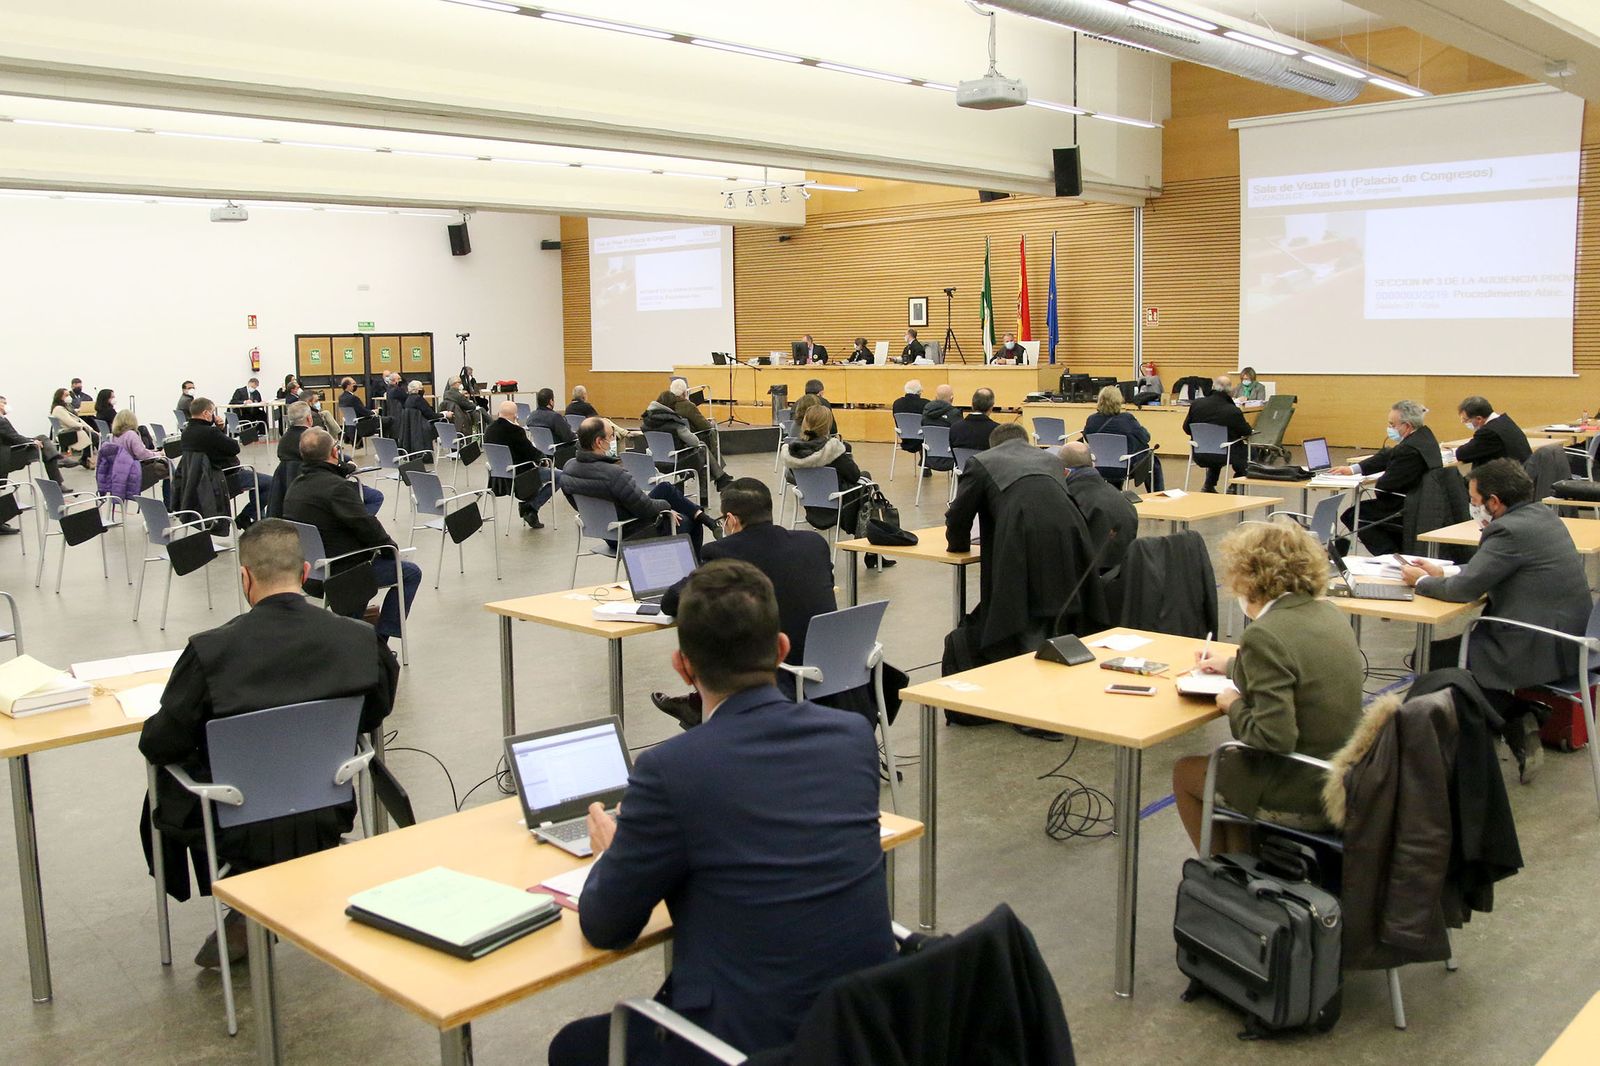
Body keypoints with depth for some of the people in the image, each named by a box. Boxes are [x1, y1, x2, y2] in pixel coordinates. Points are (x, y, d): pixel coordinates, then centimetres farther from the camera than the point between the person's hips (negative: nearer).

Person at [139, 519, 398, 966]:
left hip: (243, 833, -3)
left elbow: (157, 745, -10)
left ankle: (244, 911, 25)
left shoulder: (210, 649, -20)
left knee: (165, 786, 25)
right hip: (327, 821, 3)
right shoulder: (359, 639, -13)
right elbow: (374, 716, 5)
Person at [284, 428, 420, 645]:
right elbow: (366, 525, -22)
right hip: (339, 571, -9)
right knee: (410, 573, 2)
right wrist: (390, 544, -2)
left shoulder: (295, 486, 7)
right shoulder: (336, 486, -23)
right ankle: (379, 640, -1)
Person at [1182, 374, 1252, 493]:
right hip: (1223, 457, -4)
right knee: (1245, 450, 25)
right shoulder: (1233, 411, -20)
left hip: (1199, 456, 4)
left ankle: (1208, 487, 34)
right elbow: (1246, 432, -3)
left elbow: (1186, 428, 4)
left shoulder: (1196, 404, -10)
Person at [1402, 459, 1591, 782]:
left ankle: (1516, 720, 6)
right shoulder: (1540, 514, 9)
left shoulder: (1510, 530, -21)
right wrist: (1442, 572, 14)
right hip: (1566, 636, 10)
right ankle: (1518, 716, 14)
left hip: (1541, 651, -10)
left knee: (1432, 658, -1)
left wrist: (1421, 581, -2)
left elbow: (1464, 589, -19)